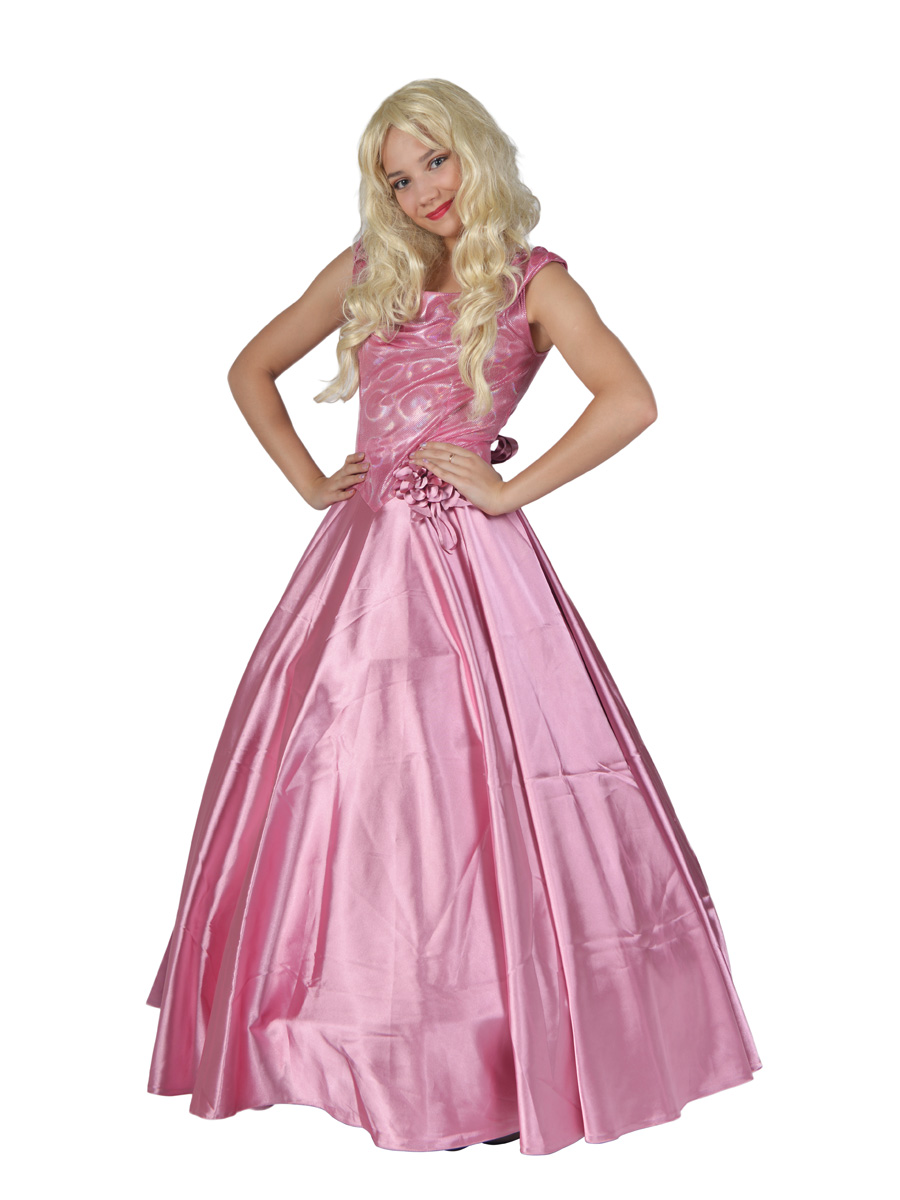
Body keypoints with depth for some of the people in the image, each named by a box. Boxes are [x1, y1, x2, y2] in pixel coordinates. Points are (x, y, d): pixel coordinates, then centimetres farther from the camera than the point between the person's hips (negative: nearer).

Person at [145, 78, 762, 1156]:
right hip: (360, 551, 5)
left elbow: (631, 401, -14)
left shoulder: (531, 279, 0)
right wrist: (308, 480, 10)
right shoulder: (365, 271, 14)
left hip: (468, 559, -5)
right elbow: (251, 369, 22)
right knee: (338, 785, 7)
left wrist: (509, 489, -13)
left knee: (473, 785, -4)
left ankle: (491, 1047, 12)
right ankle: (344, 1034, 24)